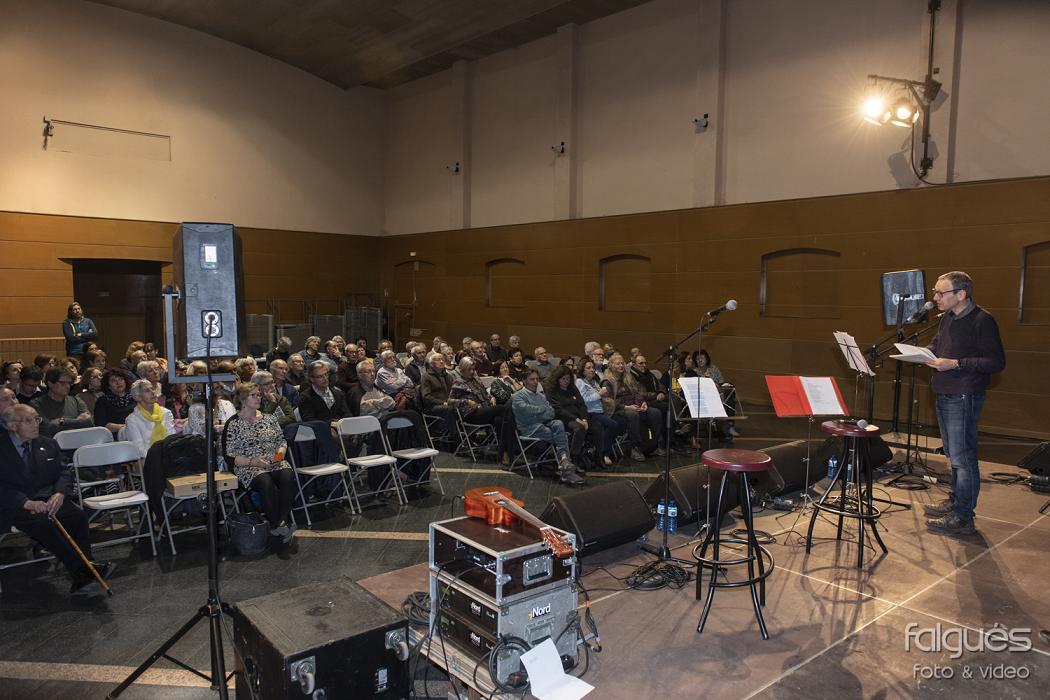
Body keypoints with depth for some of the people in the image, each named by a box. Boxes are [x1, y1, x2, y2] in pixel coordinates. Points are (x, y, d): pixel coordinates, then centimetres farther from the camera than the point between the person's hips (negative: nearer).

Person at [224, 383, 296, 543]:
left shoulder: (269, 419, 16)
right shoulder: (233, 425, 2)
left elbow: (282, 441, 21)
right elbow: (229, 457, -2)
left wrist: (280, 452, -2)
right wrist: (252, 461, -15)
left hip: (275, 463, 4)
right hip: (249, 469, -4)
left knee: (288, 477, -30)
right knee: (266, 483, -36)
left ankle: (283, 522, -32)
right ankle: (277, 525, -29)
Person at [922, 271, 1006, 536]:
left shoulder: (982, 321, -15)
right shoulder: (947, 318, 11)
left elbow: (996, 362, -18)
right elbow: (936, 345, 25)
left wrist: (956, 363, -24)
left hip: (964, 399, -9)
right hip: (944, 396, 9)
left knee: (962, 458, -4)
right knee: (953, 454, 19)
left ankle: (963, 518, 4)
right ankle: (955, 500, 33)